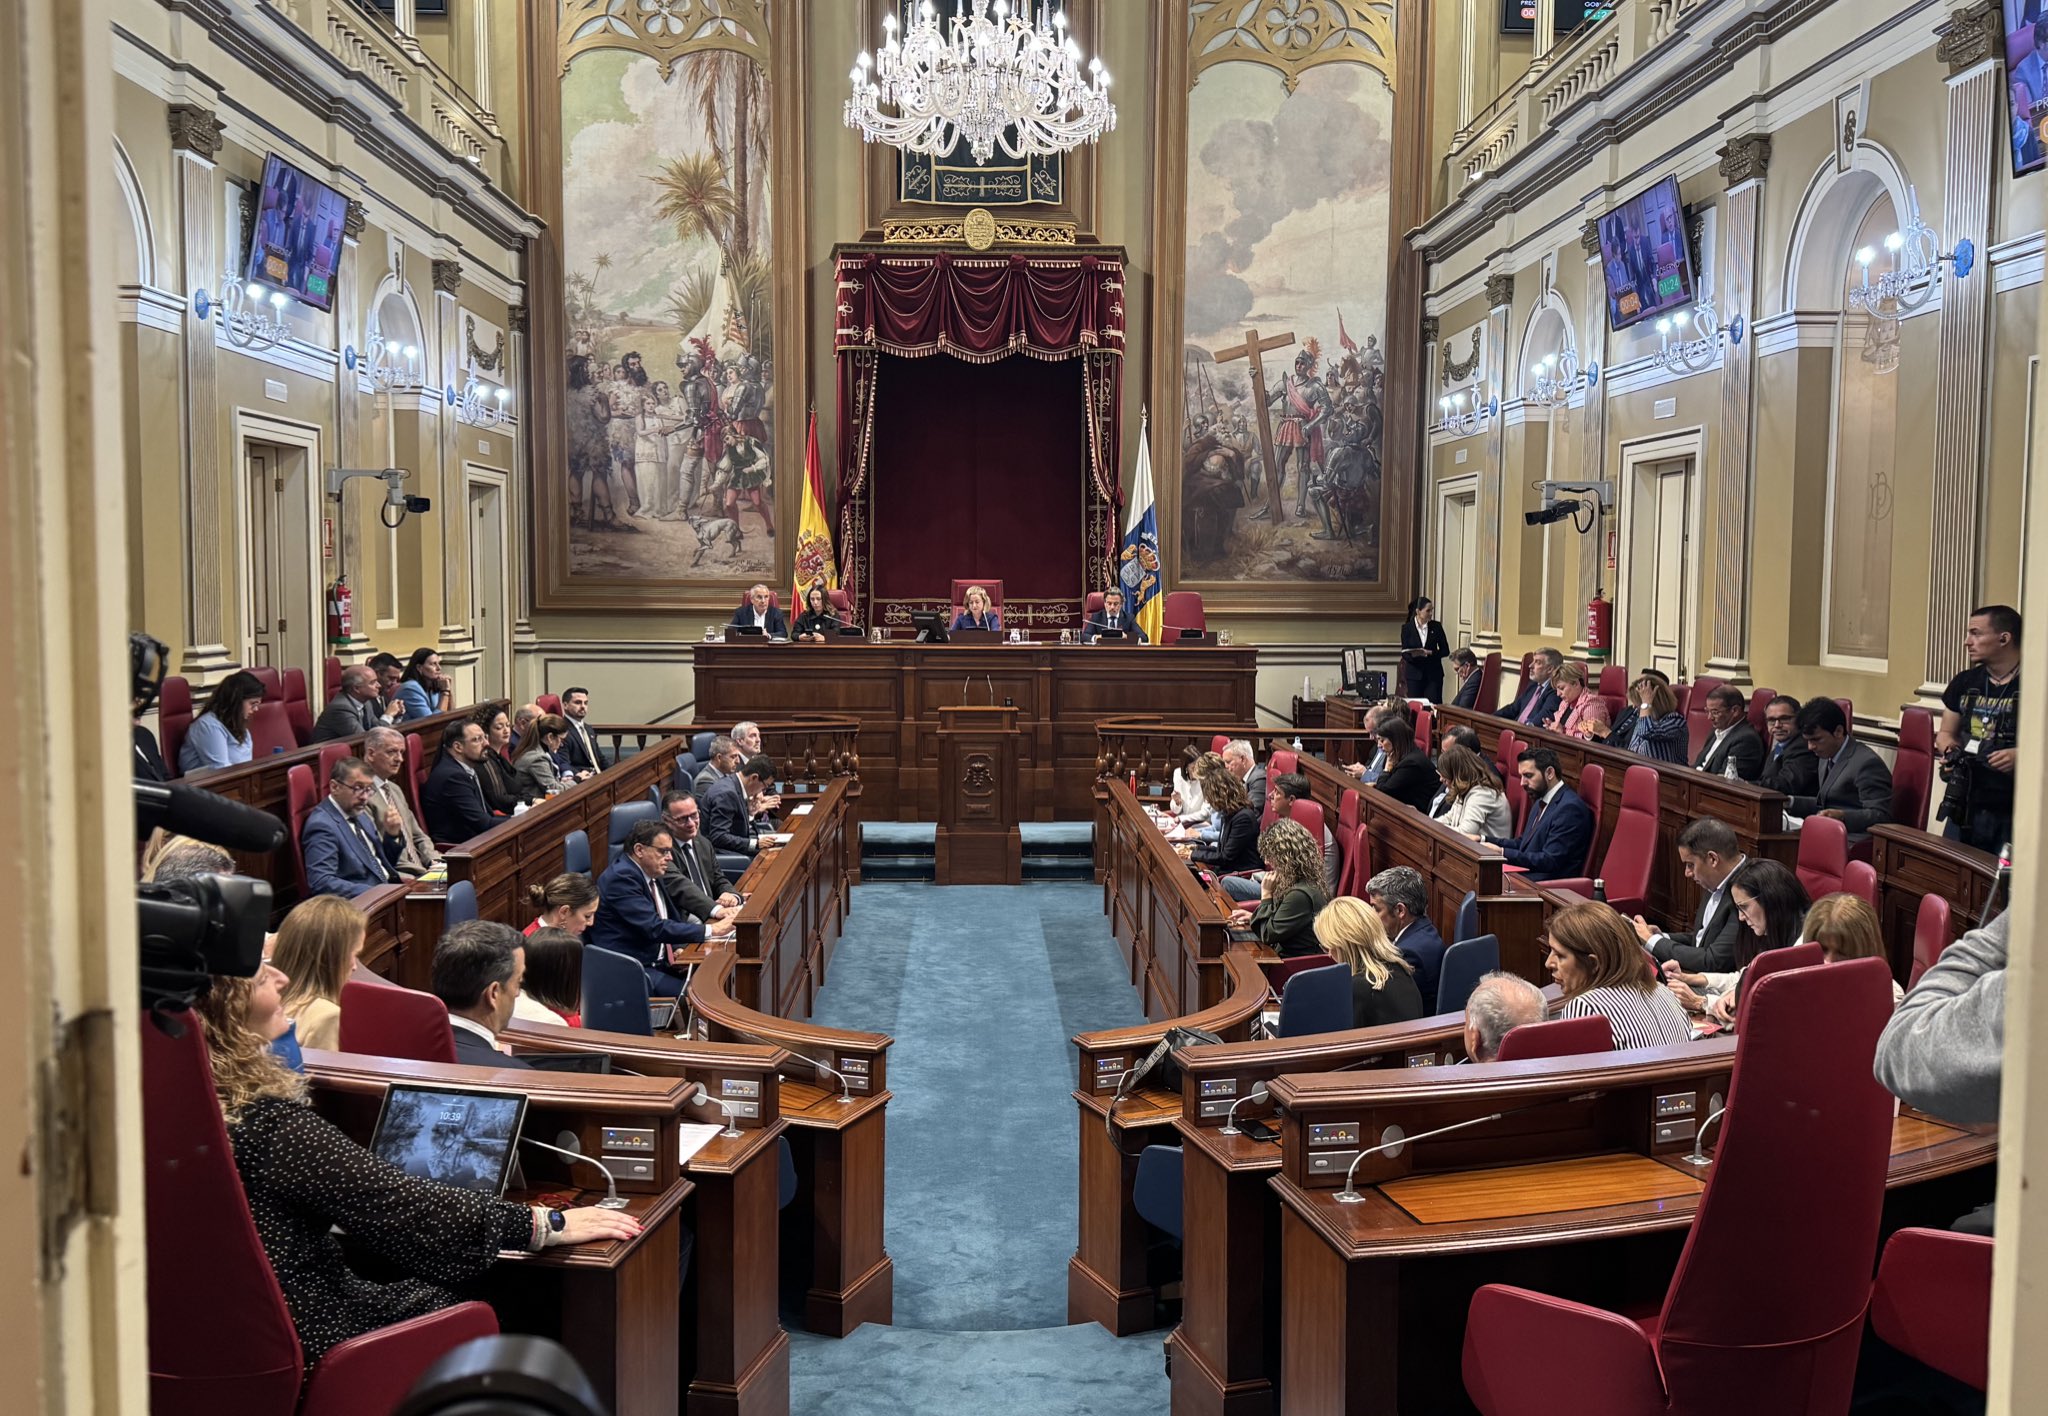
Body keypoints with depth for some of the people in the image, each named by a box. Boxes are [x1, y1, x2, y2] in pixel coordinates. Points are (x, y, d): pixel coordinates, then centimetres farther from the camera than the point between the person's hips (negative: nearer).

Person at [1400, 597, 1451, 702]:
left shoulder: (1436, 626, 3)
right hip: (1414, 674, -1)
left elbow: (1445, 650, 5)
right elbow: (1405, 654, -2)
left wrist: (1430, 653, -13)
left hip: (1433, 674, 1)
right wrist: (1414, 654, -24)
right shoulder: (1407, 628, -1)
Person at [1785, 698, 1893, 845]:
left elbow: (1881, 816, -13)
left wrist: (1843, 816, -28)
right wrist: (1790, 802, 11)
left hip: (1853, 840, -9)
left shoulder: (1867, 763, -11)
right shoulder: (1828, 757, 18)